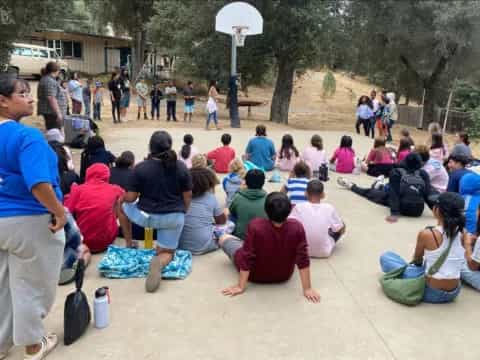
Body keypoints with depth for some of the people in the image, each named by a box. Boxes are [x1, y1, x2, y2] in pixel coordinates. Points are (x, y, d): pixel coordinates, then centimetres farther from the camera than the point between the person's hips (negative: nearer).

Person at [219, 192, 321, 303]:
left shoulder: (255, 226, -33)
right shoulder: (297, 227, -26)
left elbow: (247, 259, -26)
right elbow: (303, 260, -22)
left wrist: (241, 286, -15)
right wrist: (307, 289, -12)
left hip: (255, 276, -2)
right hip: (284, 276, 3)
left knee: (224, 238, 17)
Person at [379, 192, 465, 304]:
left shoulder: (426, 234, -19)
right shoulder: (463, 235, -6)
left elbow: (417, 261, 0)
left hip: (431, 292, -6)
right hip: (453, 293, 6)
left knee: (386, 257, 7)